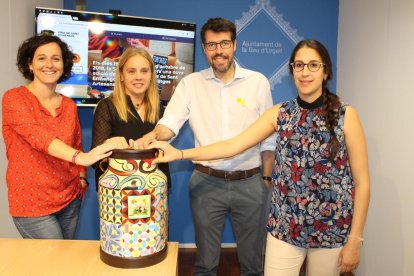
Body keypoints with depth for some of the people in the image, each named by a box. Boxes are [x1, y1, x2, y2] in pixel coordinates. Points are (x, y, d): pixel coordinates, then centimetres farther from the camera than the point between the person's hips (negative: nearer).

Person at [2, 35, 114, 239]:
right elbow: (37, 136, -26)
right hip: (31, 202, -5)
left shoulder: (69, 105, 6)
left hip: (70, 198, 5)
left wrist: (82, 177, 1)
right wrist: (81, 158, -39)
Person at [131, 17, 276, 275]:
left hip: (250, 182, 0)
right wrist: (152, 134, -30)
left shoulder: (258, 82, 0)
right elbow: (170, 123, -8)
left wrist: (266, 180, 1)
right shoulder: (190, 83, 1)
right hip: (206, 182, 0)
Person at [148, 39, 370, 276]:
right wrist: (179, 154, -11)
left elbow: (362, 182, -6)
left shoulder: (346, 115, -8)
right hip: (285, 227, 2)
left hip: (331, 231, -2)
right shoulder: (280, 113, 0)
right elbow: (234, 145, -5)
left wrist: (354, 240, -6)